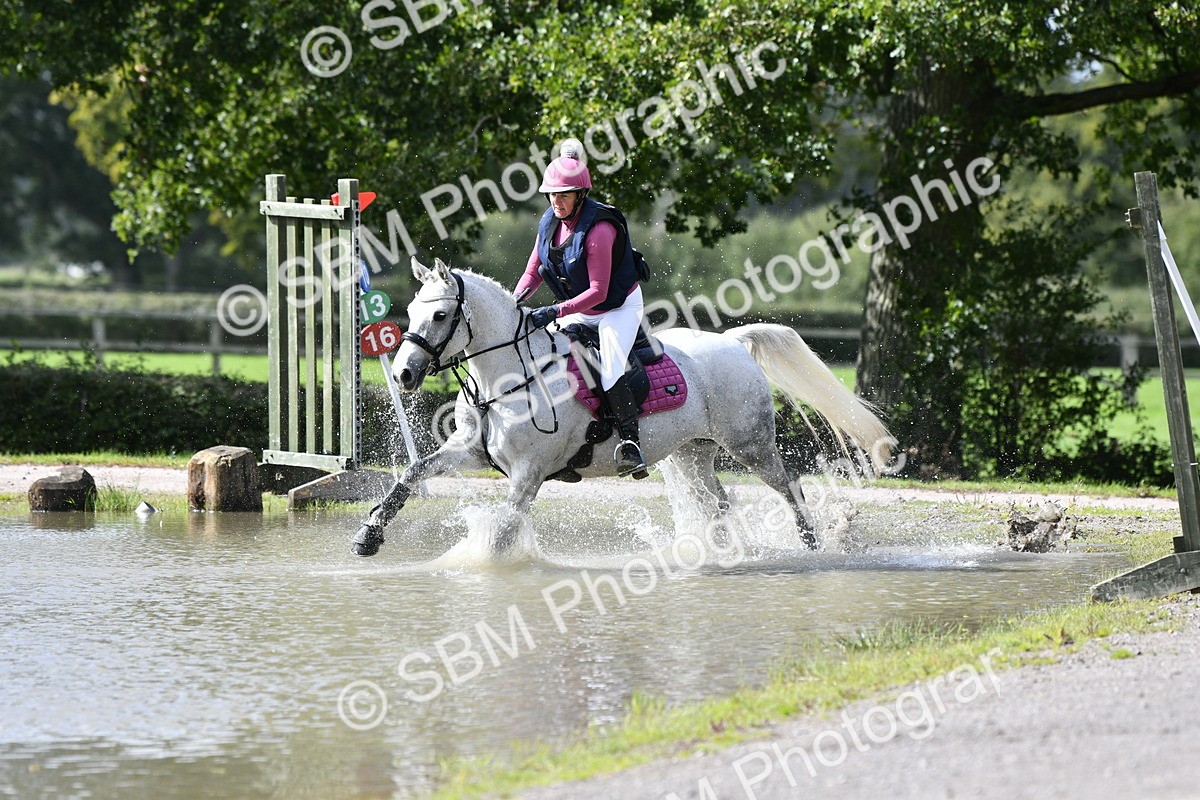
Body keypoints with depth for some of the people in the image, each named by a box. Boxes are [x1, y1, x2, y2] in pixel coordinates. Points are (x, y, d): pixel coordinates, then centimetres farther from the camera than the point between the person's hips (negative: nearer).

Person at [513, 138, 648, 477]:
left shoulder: (599, 229, -27)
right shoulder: (549, 223, -4)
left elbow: (598, 291, -27)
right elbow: (533, 272, 5)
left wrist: (554, 312, -34)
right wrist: (515, 300, -16)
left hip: (620, 306, -8)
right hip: (579, 312, 8)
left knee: (608, 369, -30)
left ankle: (631, 445, -28)